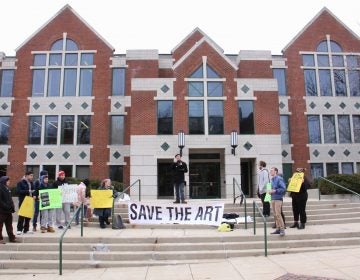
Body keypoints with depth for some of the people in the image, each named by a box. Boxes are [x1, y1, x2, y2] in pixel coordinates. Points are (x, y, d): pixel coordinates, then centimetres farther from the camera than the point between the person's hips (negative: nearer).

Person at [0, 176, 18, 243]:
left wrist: (12, 206, 8)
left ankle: (12, 237, 20)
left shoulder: (7, 189, 13)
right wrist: (6, 206, -23)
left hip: (8, 211, 9)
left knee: (9, 225, 13)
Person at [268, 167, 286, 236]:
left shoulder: (279, 179, -10)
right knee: (275, 215, 9)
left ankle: (282, 229, -8)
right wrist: (270, 191, 6)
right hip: (273, 199, 8)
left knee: (278, 214, -13)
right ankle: (278, 229, 15)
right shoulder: (272, 179, 15)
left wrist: (275, 191, -18)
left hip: (278, 199, -8)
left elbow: (284, 189, -16)